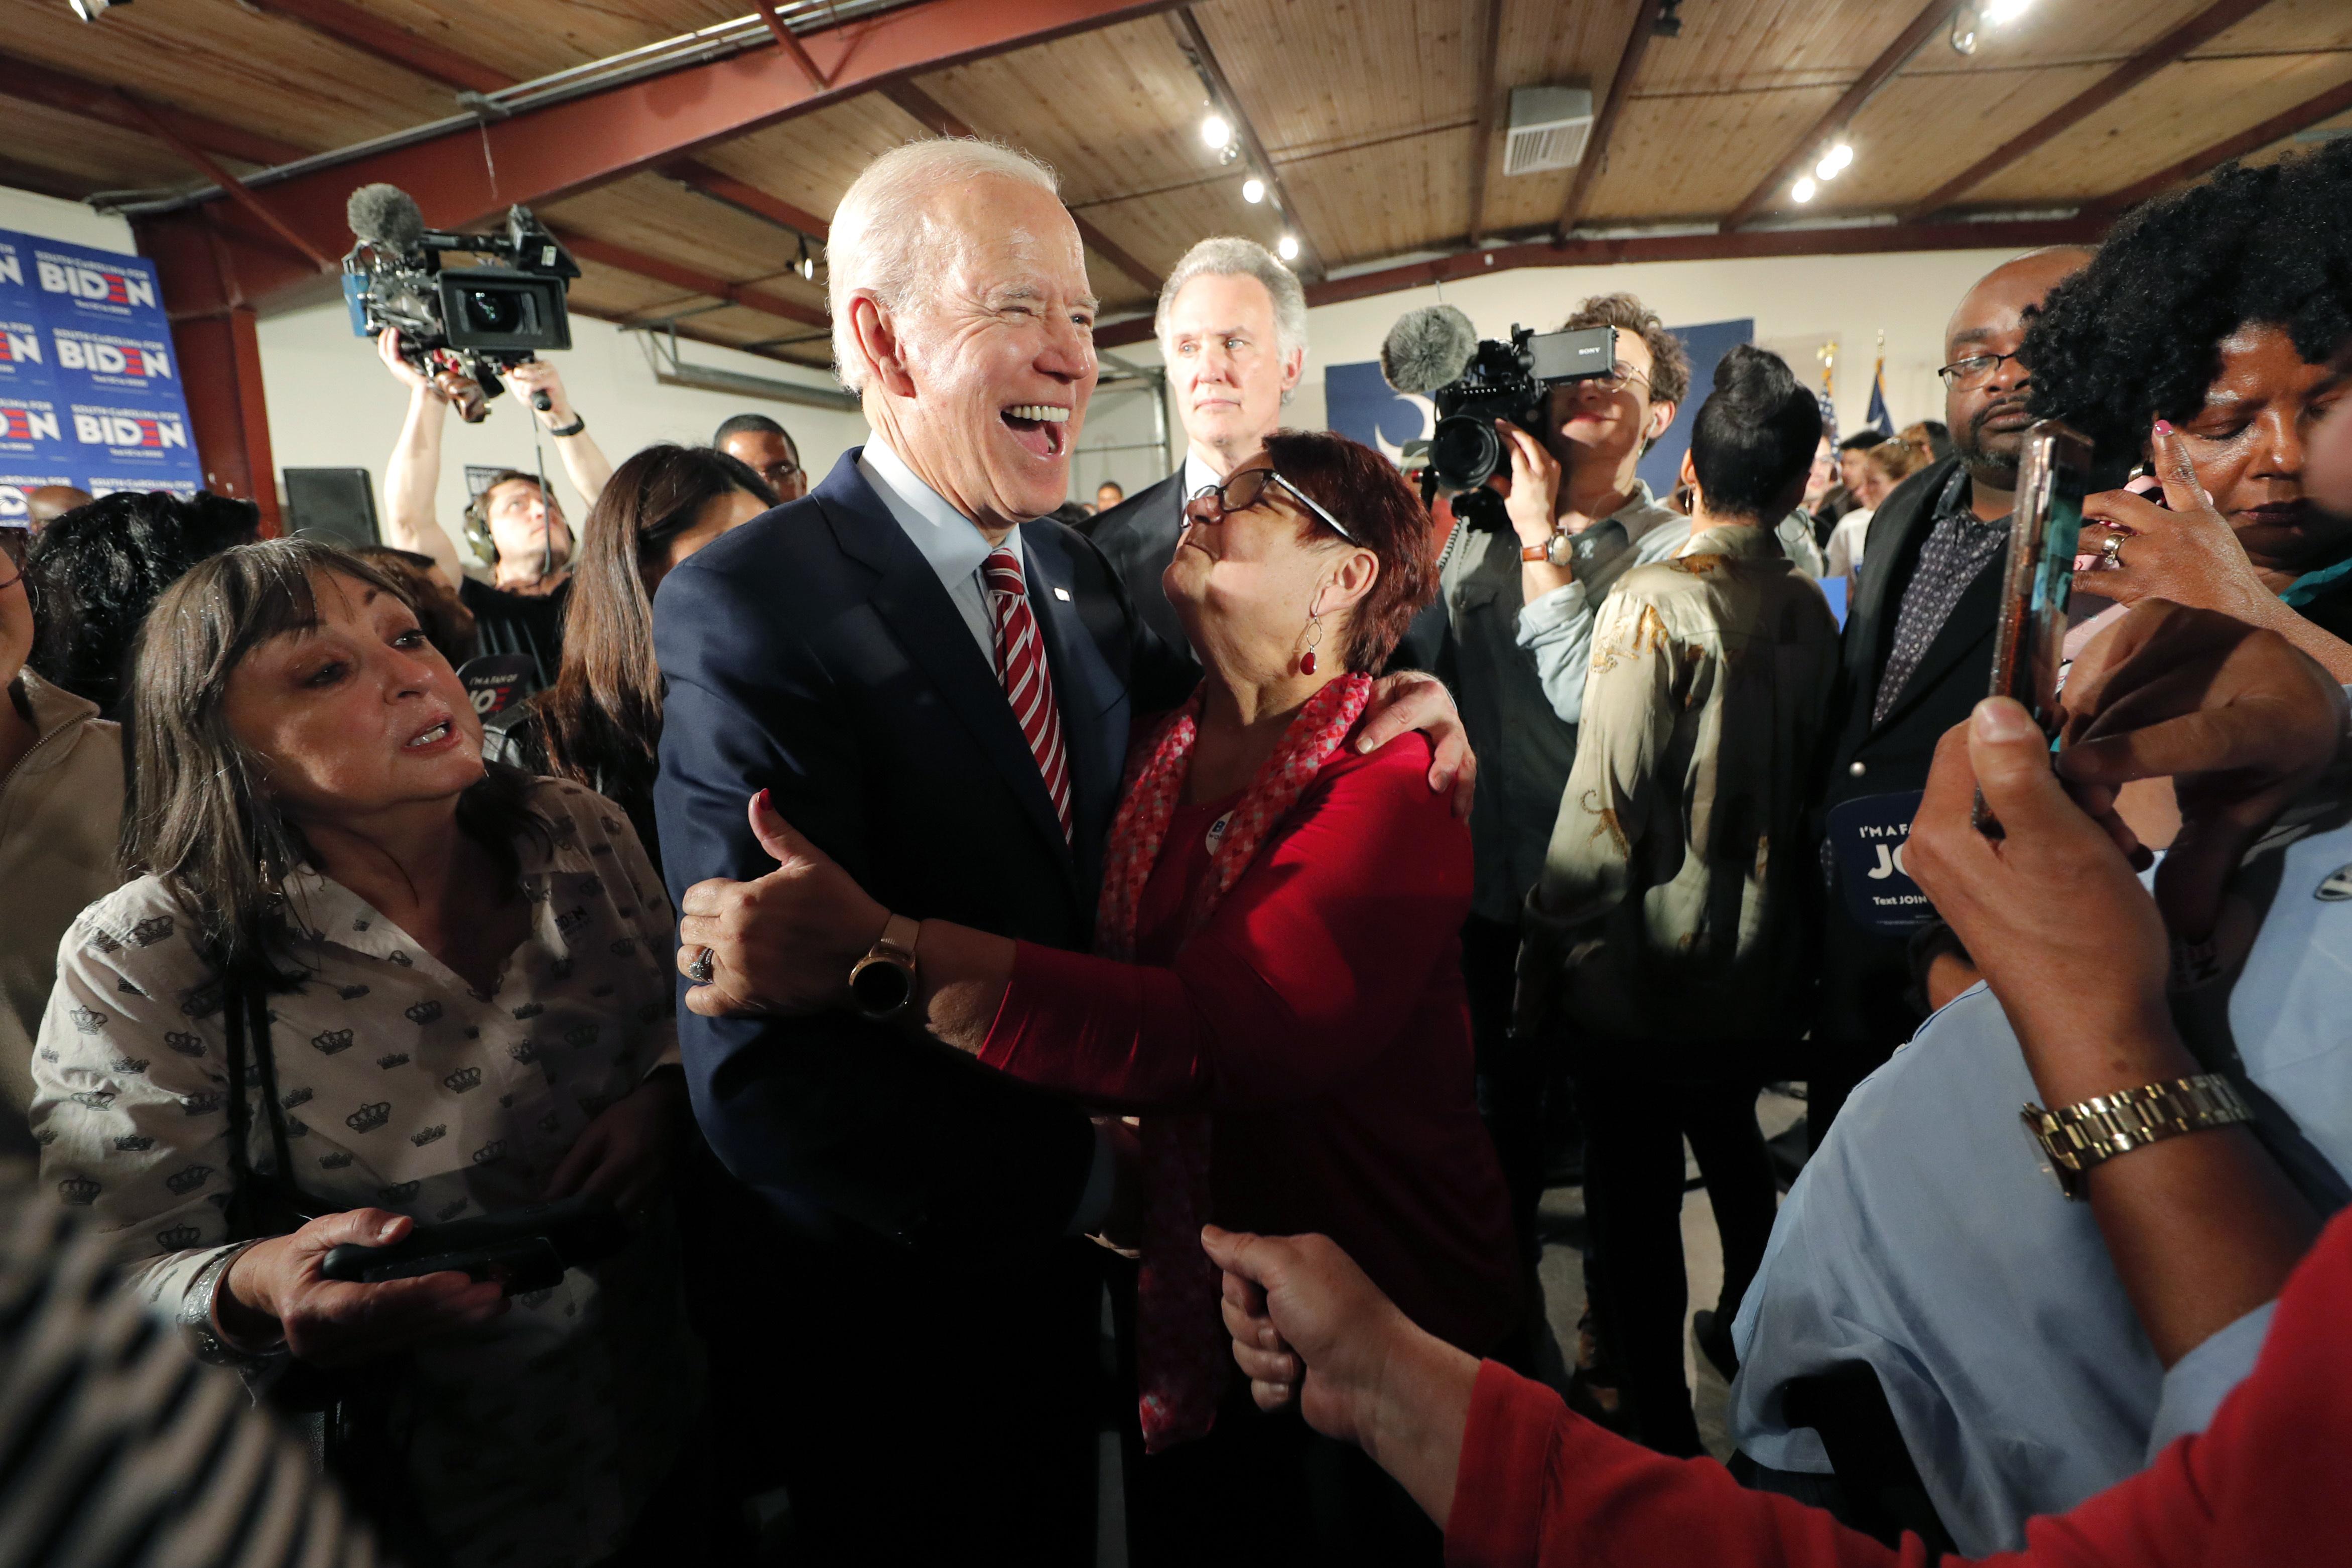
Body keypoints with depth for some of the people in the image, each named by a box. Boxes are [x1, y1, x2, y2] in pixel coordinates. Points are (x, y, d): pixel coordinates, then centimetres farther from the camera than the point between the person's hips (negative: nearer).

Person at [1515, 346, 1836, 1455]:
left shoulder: (1654, 603, -20)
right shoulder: (1811, 611, -1)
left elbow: (1603, 812, -22)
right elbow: (1808, 781, 8)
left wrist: (1546, 958, -13)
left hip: (1641, 979, -7)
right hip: (1760, 968, 7)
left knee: (1635, 1207, 8)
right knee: (1733, 1150, 28)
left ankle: (1662, 1434, 22)